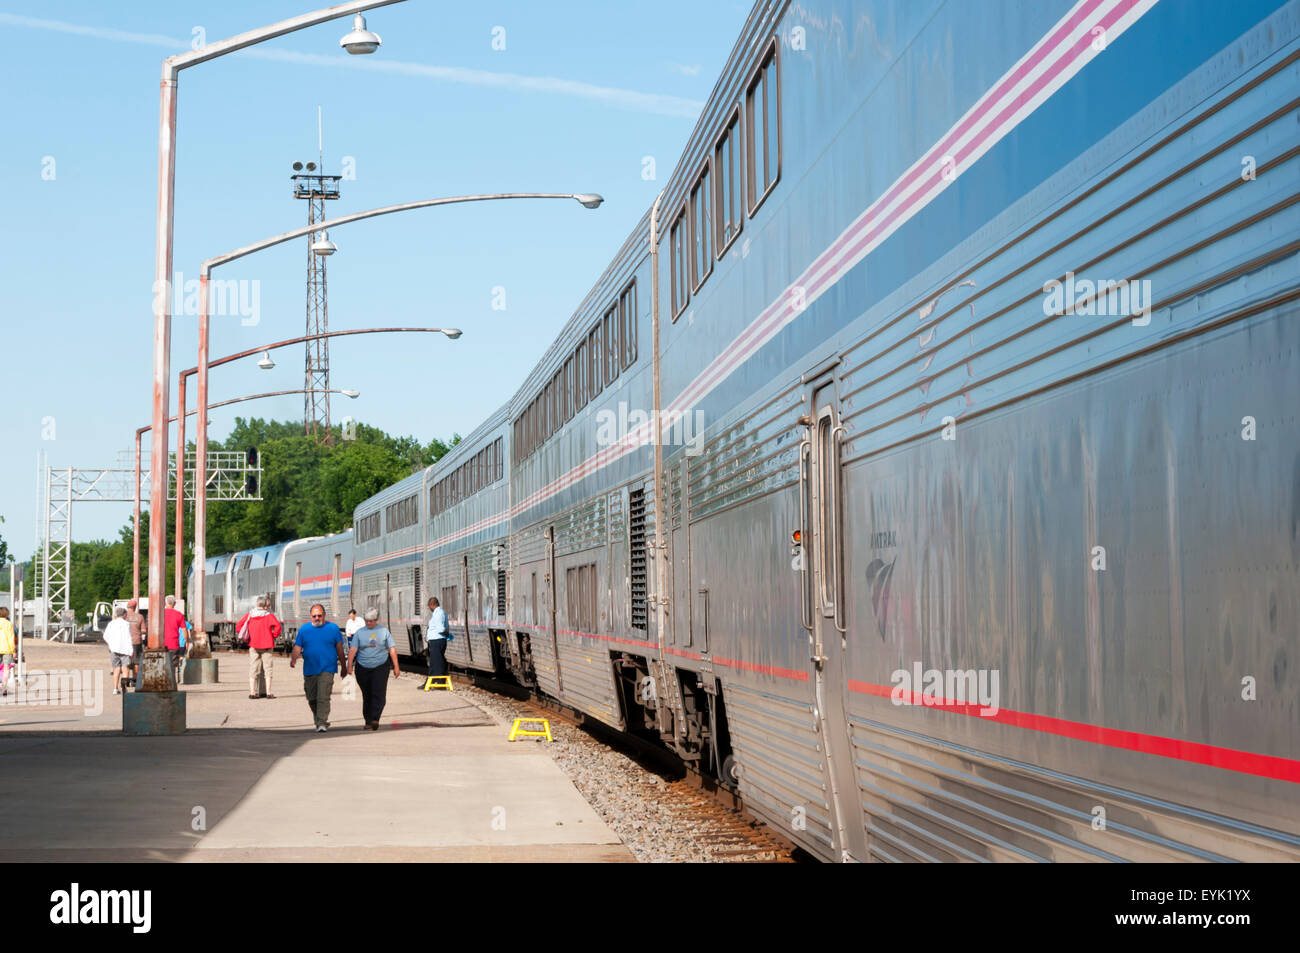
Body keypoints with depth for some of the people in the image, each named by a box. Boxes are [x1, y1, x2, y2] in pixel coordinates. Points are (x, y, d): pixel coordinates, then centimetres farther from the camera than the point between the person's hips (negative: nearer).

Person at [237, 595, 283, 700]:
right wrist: (274, 636, -3)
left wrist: (247, 637, 10)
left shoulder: (249, 614, 3)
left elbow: (239, 626, 2)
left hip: (253, 645, 3)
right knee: (267, 668, 5)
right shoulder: (269, 615, -7)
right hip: (267, 645, -3)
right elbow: (278, 626, -19)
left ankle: (252, 692, 5)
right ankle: (268, 692, 2)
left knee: (253, 669, 8)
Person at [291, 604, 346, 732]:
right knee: (312, 699, 10)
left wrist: (344, 667, 11)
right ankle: (318, 720, 29)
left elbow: (339, 649, 9)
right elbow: (297, 647, 3)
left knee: (323, 698, -14)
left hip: (327, 669, -3)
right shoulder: (304, 630, 8)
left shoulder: (333, 628, 4)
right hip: (309, 669, 3)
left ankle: (322, 723, -15)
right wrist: (294, 659, -18)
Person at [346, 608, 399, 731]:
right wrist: (349, 665, -14)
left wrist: (395, 667, 1)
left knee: (378, 694, -14)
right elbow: (353, 650, -2)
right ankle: (368, 721, 14)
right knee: (367, 696, 5)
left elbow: (392, 649, 6)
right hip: (362, 668, 1)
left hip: (380, 667, -1)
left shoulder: (384, 631, 6)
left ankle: (374, 719, -21)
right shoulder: (359, 633, 6)